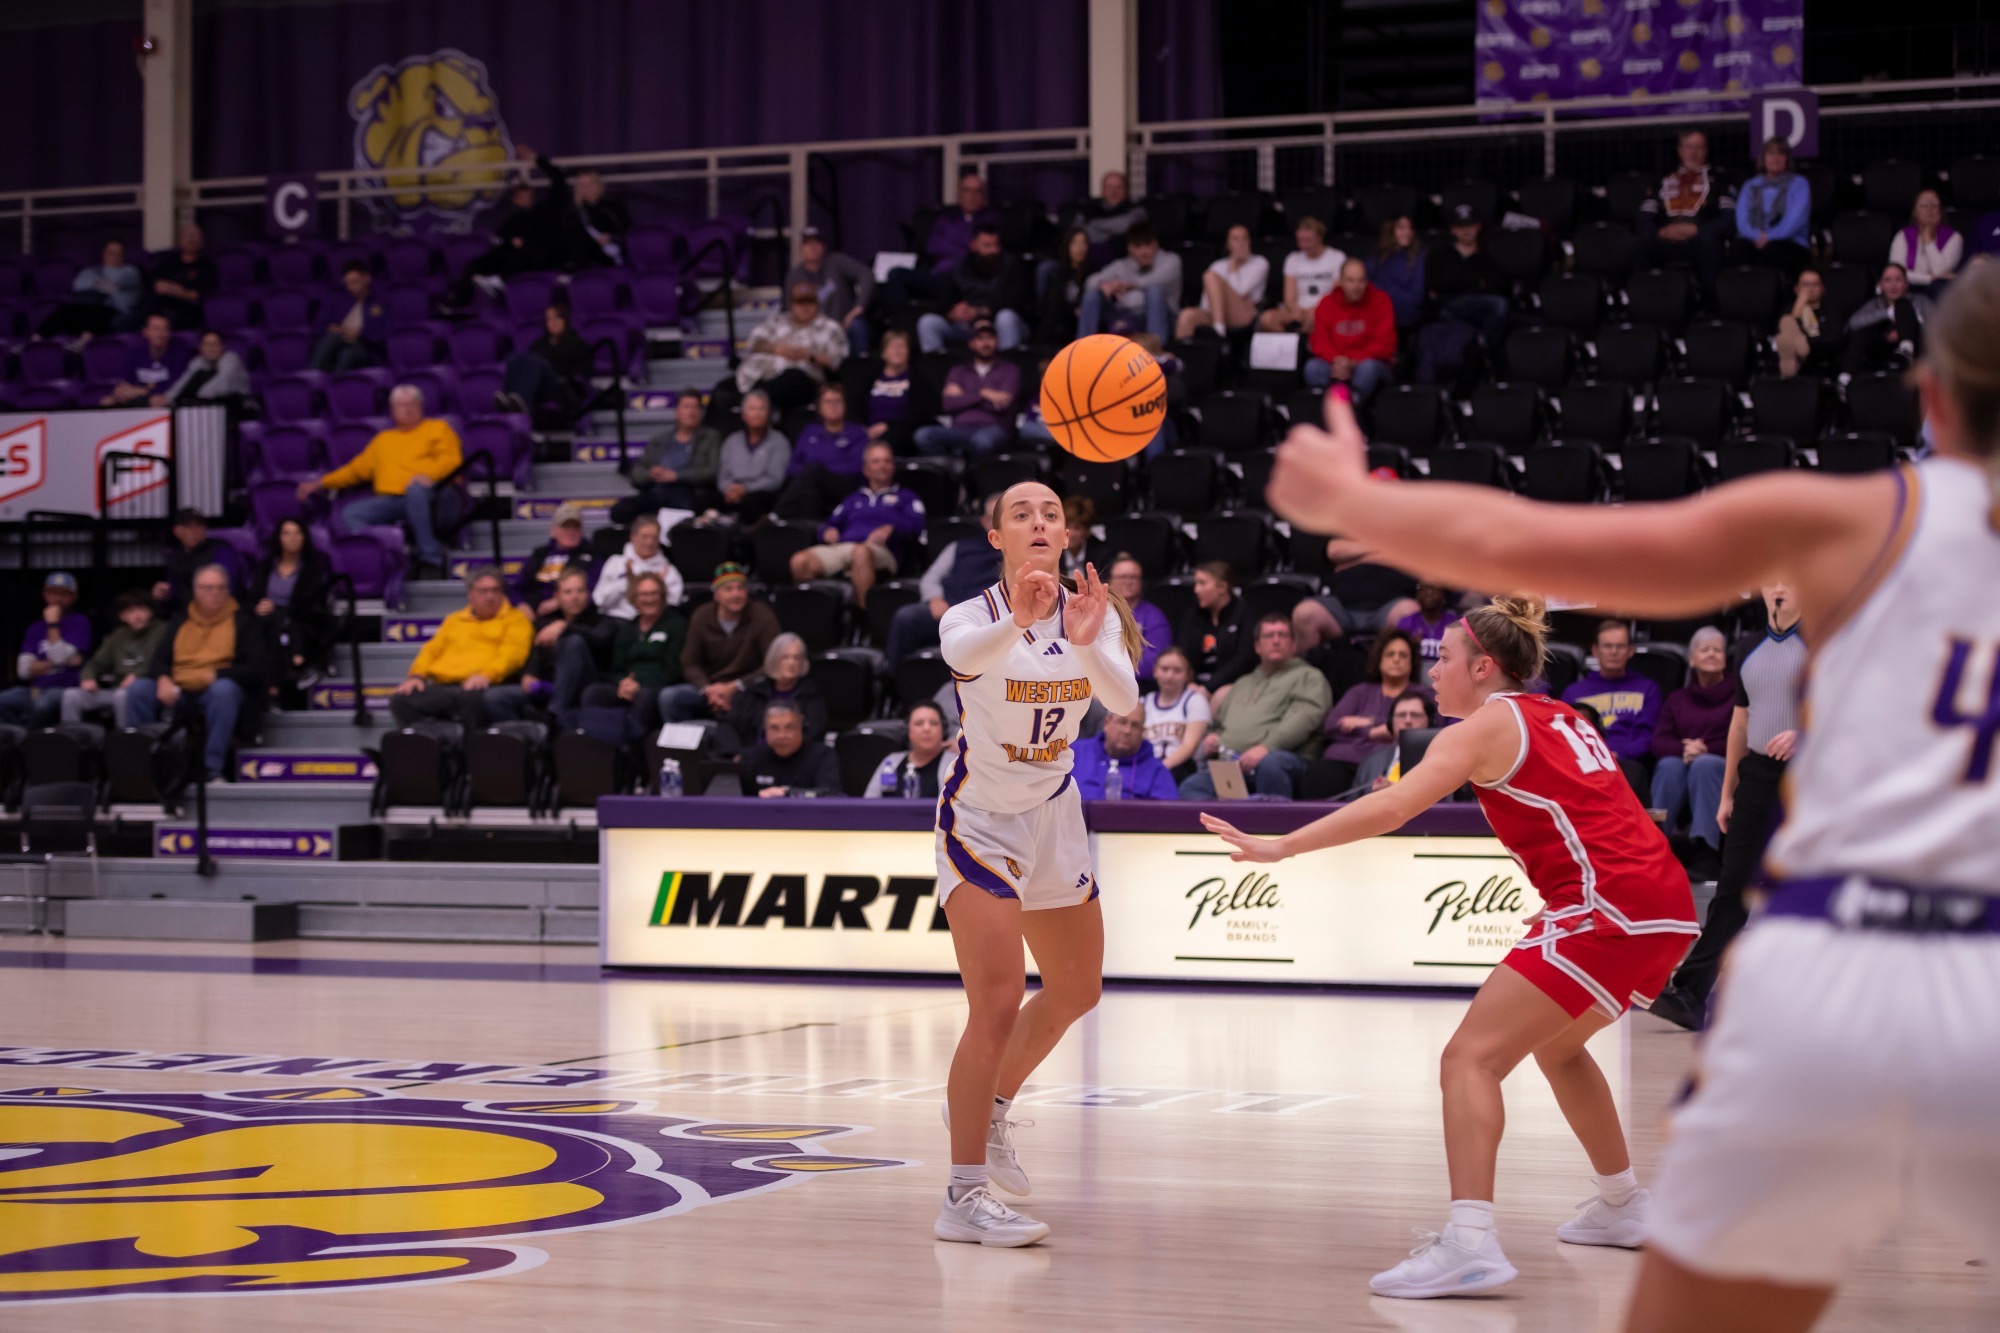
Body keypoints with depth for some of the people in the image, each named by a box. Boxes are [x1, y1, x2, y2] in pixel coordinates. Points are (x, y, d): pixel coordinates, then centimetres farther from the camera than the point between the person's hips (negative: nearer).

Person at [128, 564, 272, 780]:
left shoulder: (242, 622, 5)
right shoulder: (181, 621, 16)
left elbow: (258, 670, -4)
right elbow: (159, 660, 13)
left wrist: (217, 675, -17)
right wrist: (163, 679, -11)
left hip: (218, 688, -4)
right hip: (178, 690, 4)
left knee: (224, 689, -39)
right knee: (138, 689, -20)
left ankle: (213, 766, -35)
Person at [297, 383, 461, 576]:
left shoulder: (437, 428, 19)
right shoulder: (384, 438, 33)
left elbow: (451, 459, 2)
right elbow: (357, 469, 31)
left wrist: (428, 475, -18)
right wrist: (321, 483, 22)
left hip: (421, 494, -5)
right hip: (388, 499, 5)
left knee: (415, 490, -41)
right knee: (350, 514, -22)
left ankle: (430, 557, -38)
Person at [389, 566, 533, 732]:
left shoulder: (515, 619, 16)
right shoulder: (454, 620, 32)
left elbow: (512, 653, -1)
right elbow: (431, 650, 25)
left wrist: (487, 674, -20)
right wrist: (417, 674, 4)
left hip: (479, 686, -4)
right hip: (441, 686, 5)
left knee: (473, 699, -42)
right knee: (401, 701, -25)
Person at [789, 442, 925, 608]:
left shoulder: (905, 497, 27)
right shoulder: (854, 499, 39)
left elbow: (915, 525, 8)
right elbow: (832, 524, 31)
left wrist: (891, 529, -12)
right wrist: (829, 531, 6)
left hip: (881, 549, -4)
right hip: (842, 544, 4)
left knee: (861, 553, -45)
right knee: (800, 561, -29)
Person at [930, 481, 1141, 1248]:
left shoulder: (1093, 614, -7)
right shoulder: (974, 616, -18)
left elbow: (1124, 700, -26)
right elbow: (962, 654, -43)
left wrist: (1086, 644, -47)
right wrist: (1017, 621, -65)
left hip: (1052, 817, 6)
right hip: (979, 821, -6)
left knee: (1075, 991, 20)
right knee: (999, 1003, -17)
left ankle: (991, 1104, 45)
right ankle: (964, 1199, -14)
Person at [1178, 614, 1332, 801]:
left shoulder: (1308, 676, 15)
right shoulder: (1243, 685, 36)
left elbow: (1303, 717, -4)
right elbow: (1219, 723, 39)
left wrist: (1267, 747, -19)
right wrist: (1210, 740, 12)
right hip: (1226, 764, 5)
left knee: (1270, 764, -43)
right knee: (1191, 788, -26)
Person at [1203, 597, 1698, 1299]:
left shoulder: (1485, 726, -1)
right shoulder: (1558, 717, 23)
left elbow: (1390, 808, -12)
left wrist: (1281, 846, -13)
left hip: (1611, 906, -9)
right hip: (1667, 902, 9)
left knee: (1471, 1057, -12)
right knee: (1556, 1048, 30)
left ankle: (1469, 1242, -27)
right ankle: (1622, 1206, 39)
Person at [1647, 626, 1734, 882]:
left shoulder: (1738, 695, 10)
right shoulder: (1678, 699, 21)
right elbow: (1659, 742, 7)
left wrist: (1706, 749, -15)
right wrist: (1683, 748, -15)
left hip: (1724, 768, -2)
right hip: (1682, 763, 2)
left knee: (1704, 764, -36)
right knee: (1670, 765, -32)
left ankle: (1706, 854, -43)